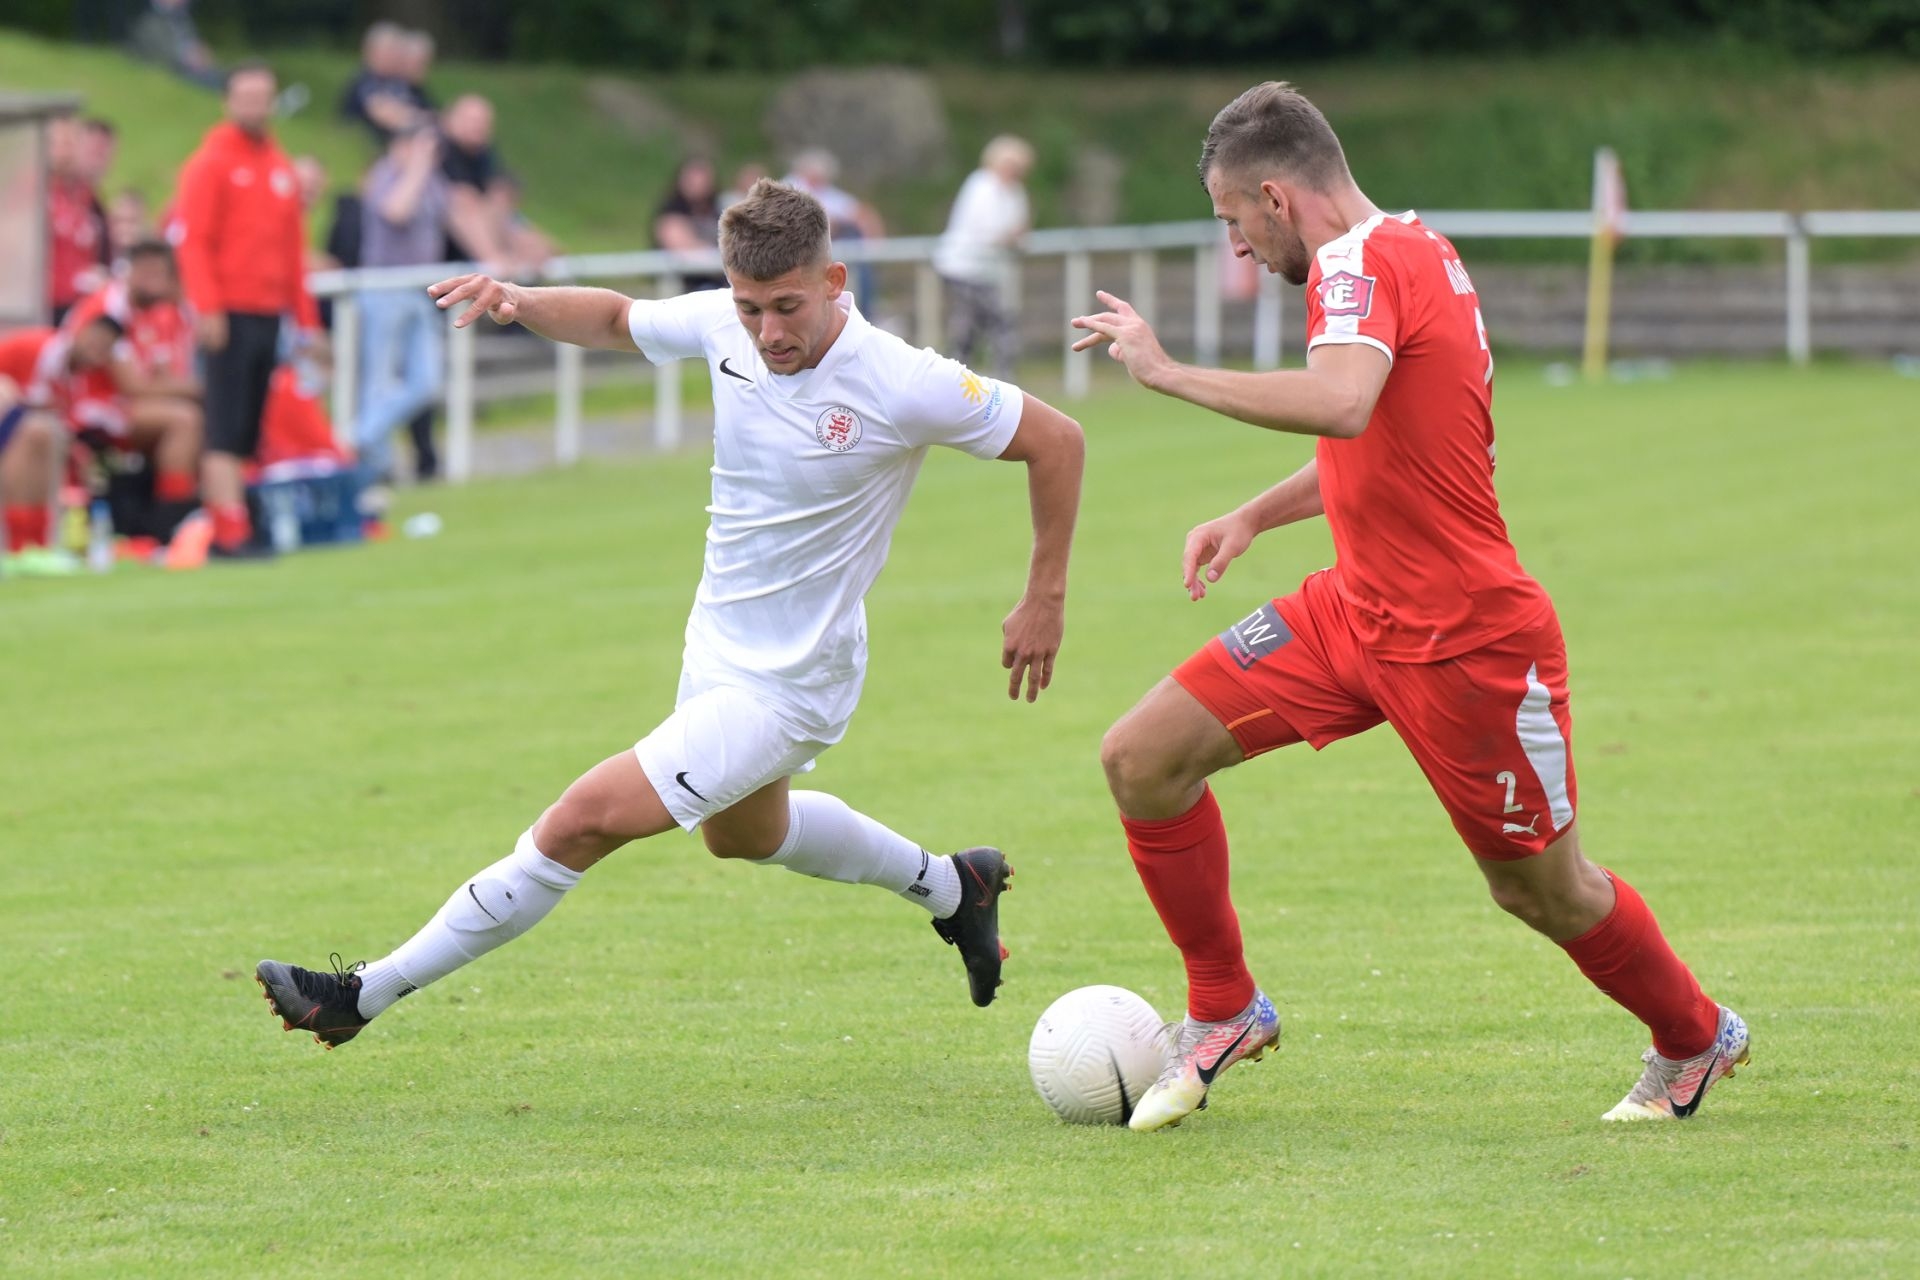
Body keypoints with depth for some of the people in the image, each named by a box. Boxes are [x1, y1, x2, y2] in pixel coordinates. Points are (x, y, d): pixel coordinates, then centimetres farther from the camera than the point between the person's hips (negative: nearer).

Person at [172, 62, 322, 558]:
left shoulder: (281, 168, 16)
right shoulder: (211, 163, -3)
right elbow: (192, 239, -10)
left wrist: (306, 318, 15)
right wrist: (207, 307, -19)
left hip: (270, 313, 6)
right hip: (230, 314, -6)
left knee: (252, 430, 5)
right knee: (227, 429, -9)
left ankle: (237, 520, 7)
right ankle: (231, 531, -14)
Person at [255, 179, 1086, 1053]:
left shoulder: (902, 386, -25)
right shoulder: (722, 326, -10)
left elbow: (1056, 440, -14)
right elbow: (617, 320, 10)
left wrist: (1045, 601, -8)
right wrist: (517, 302, -10)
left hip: (784, 687, -8)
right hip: (716, 650, 8)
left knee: (587, 819, -17)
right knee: (742, 833, 34)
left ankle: (370, 993, -9)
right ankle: (951, 887, 55)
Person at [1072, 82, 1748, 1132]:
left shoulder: (1359, 261, -20)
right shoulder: (1413, 250, 8)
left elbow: (1343, 403, -42)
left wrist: (1167, 372, -35)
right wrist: (1253, 517, 16)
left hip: (1467, 642, -9)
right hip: (1356, 610, 9)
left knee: (1542, 890, 9)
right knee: (1140, 758, -2)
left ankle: (1694, 1040, 34)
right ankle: (1222, 1012, 12)